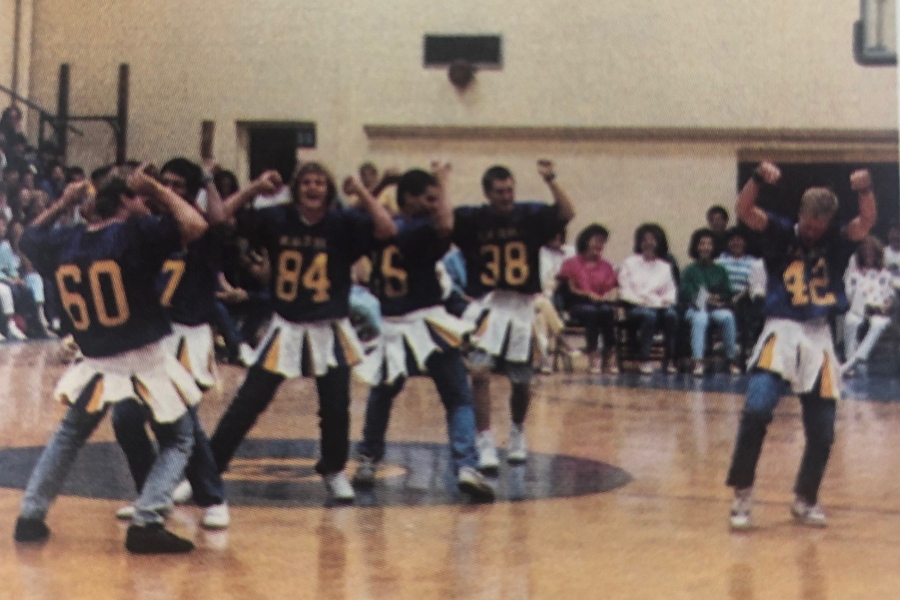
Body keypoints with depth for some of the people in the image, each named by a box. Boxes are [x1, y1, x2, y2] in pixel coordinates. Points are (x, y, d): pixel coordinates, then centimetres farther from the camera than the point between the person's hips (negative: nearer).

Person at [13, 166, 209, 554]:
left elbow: (29, 238, 24)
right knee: (177, 441, 10)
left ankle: (30, 517, 25)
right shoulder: (135, 233, -13)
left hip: (96, 366, 5)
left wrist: (63, 204, 23)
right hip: (145, 362, -5)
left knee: (67, 438, 26)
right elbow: (195, 225, -17)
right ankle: (145, 523, -4)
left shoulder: (63, 243, 3)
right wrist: (155, 189, -6)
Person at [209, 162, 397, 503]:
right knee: (247, 405, -2)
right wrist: (253, 188, -14)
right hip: (285, 329, 0)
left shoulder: (343, 225, -4)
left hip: (330, 331, 0)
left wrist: (361, 192, -19)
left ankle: (334, 471, 27)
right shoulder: (277, 220, -3)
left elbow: (387, 230, -18)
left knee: (336, 408, 2)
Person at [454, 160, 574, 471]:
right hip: (485, 305, -1)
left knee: (522, 382, 12)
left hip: (521, 306, 1)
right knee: (479, 372, -19)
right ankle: (486, 445, -12)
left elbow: (567, 214, -16)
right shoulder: (471, 218, -5)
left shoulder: (530, 215, -4)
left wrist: (551, 182, -28)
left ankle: (517, 432, 39)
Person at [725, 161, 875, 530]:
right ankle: (742, 494, -9)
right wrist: (759, 179, -32)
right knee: (757, 409, -22)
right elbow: (744, 211, -14)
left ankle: (805, 500, 26)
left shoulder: (837, 242, 6)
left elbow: (867, 222, -10)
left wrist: (864, 190, -29)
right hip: (780, 332, -3)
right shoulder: (780, 233, 0)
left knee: (822, 432, 6)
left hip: (818, 337, 3)